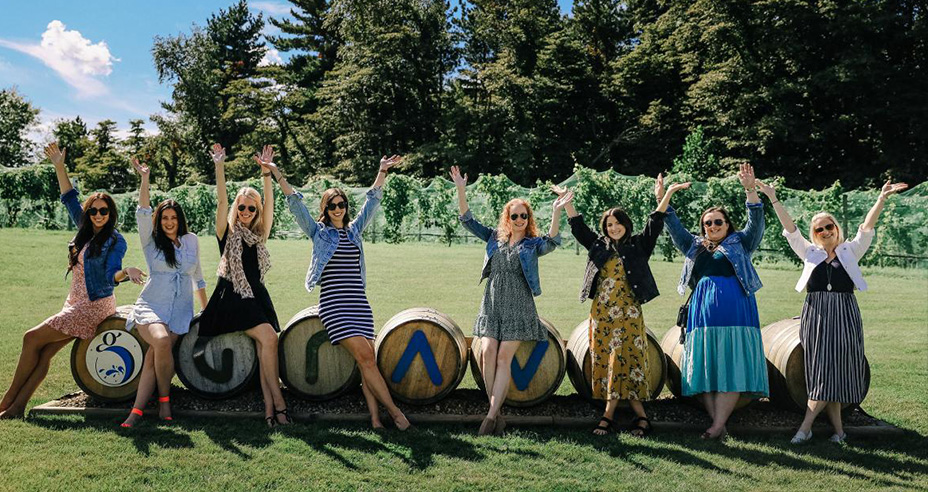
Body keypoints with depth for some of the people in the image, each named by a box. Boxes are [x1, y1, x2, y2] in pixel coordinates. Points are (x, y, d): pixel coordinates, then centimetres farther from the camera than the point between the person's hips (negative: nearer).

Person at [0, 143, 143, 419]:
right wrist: (59, 167, 12)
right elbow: (69, 199, 16)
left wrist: (126, 273, -41)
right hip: (76, 304, 7)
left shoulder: (115, 241, -10)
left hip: (94, 306, -7)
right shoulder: (86, 231, 11)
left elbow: (111, 274, -19)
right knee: (43, 353, -4)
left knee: (32, 339, -10)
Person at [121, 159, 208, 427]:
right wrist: (144, 178, -20)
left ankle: (137, 410, -19)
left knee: (154, 354, -21)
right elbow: (143, 213, -10)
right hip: (150, 306, -2)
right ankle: (164, 398, -15)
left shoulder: (191, 241, 14)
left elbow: (197, 276, 23)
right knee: (161, 340, -31)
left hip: (180, 310, 2)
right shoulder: (151, 241, 7)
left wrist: (206, 309, 26)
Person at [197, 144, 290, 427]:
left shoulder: (260, 234, 12)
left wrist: (266, 172, -12)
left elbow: (269, 204, -1)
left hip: (257, 296, 4)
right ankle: (278, 401, -13)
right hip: (232, 298, -4)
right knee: (268, 338, -20)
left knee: (265, 349, -10)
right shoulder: (227, 233, 4)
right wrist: (219, 167, -18)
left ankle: (269, 408, -12)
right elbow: (222, 200, -8)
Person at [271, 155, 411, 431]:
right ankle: (394, 411, -8)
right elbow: (295, 203, 2)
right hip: (333, 305, -4)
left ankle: (375, 416, -6)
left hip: (360, 304, 4)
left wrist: (383, 172, 11)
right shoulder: (318, 232, 8)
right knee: (365, 357, -14)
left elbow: (373, 201, 16)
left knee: (367, 361, -5)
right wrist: (276, 174, -3)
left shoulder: (354, 230, 17)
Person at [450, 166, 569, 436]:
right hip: (491, 306, 3)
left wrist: (556, 212, -31)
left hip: (518, 309, -3)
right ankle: (497, 414, -3)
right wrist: (461, 190, -1)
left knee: (504, 357, -10)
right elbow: (468, 221, 9)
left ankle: (491, 414, -10)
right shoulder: (495, 238, 12)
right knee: (488, 353, -11)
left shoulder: (533, 244, 2)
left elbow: (552, 242, -19)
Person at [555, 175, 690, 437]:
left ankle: (608, 415, -2)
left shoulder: (639, 245, 7)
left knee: (622, 360, -8)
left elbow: (654, 224, -2)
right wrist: (566, 199, 9)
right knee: (604, 361, 1)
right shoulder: (598, 245, 14)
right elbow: (578, 226, 14)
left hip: (627, 313, -3)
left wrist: (668, 195, -11)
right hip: (601, 313, 3)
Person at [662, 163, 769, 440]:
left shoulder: (739, 243, 13)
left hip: (734, 309, -3)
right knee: (703, 366, -2)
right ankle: (719, 425, 2)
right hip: (702, 310, 4)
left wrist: (750, 190, -13)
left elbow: (756, 223, 0)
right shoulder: (695, 246, 22)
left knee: (730, 365, -9)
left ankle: (718, 425, -11)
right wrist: (662, 201, 8)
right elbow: (675, 229, 19)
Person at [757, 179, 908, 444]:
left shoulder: (850, 251, 12)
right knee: (822, 372, -2)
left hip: (844, 315, -1)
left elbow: (866, 228, 1)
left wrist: (881, 200, -12)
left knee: (833, 371, -6)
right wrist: (774, 200, -5)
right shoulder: (809, 253, 13)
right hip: (815, 315, 1)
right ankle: (838, 429, 6)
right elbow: (790, 229, 5)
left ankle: (806, 427, -5)